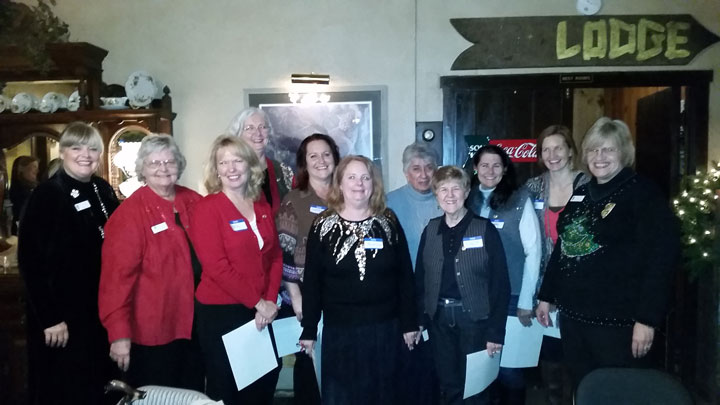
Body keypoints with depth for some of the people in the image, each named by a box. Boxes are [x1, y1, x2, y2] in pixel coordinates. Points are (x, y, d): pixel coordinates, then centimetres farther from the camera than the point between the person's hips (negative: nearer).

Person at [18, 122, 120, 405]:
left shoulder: (104, 191, 6)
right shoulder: (46, 195, -10)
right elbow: (30, 262, -14)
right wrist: (49, 317, -17)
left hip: (103, 311, 5)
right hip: (61, 314, -5)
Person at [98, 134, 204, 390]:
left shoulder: (193, 202, 3)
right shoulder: (130, 213, -11)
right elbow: (118, 274, -14)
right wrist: (119, 332, -18)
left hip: (194, 324, 5)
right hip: (152, 330, -4)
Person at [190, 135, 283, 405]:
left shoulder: (263, 208, 8)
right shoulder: (206, 208, -10)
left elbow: (275, 257, 7)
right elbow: (216, 266, -18)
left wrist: (270, 300, -6)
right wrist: (257, 301, -15)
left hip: (263, 311, 6)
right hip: (220, 312, -5)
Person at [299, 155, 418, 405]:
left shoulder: (388, 222, 0)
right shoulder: (323, 225, -2)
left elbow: (405, 276, 2)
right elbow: (312, 280, -1)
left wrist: (409, 323, 1)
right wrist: (309, 330, -2)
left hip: (384, 327, 1)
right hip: (338, 329, -1)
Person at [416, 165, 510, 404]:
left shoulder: (485, 229, -8)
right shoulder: (430, 230, 3)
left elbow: (500, 284, -9)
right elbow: (420, 279, 6)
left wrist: (496, 332, -11)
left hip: (474, 318, -3)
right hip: (439, 319, 3)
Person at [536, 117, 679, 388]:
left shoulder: (644, 194, -9)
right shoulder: (580, 194, 11)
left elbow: (661, 257, -16)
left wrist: (647, 318, -20)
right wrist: (546, 295, 16)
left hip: (617, 322, -6)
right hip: (572, 316, 6)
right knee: (582, 392, 18)